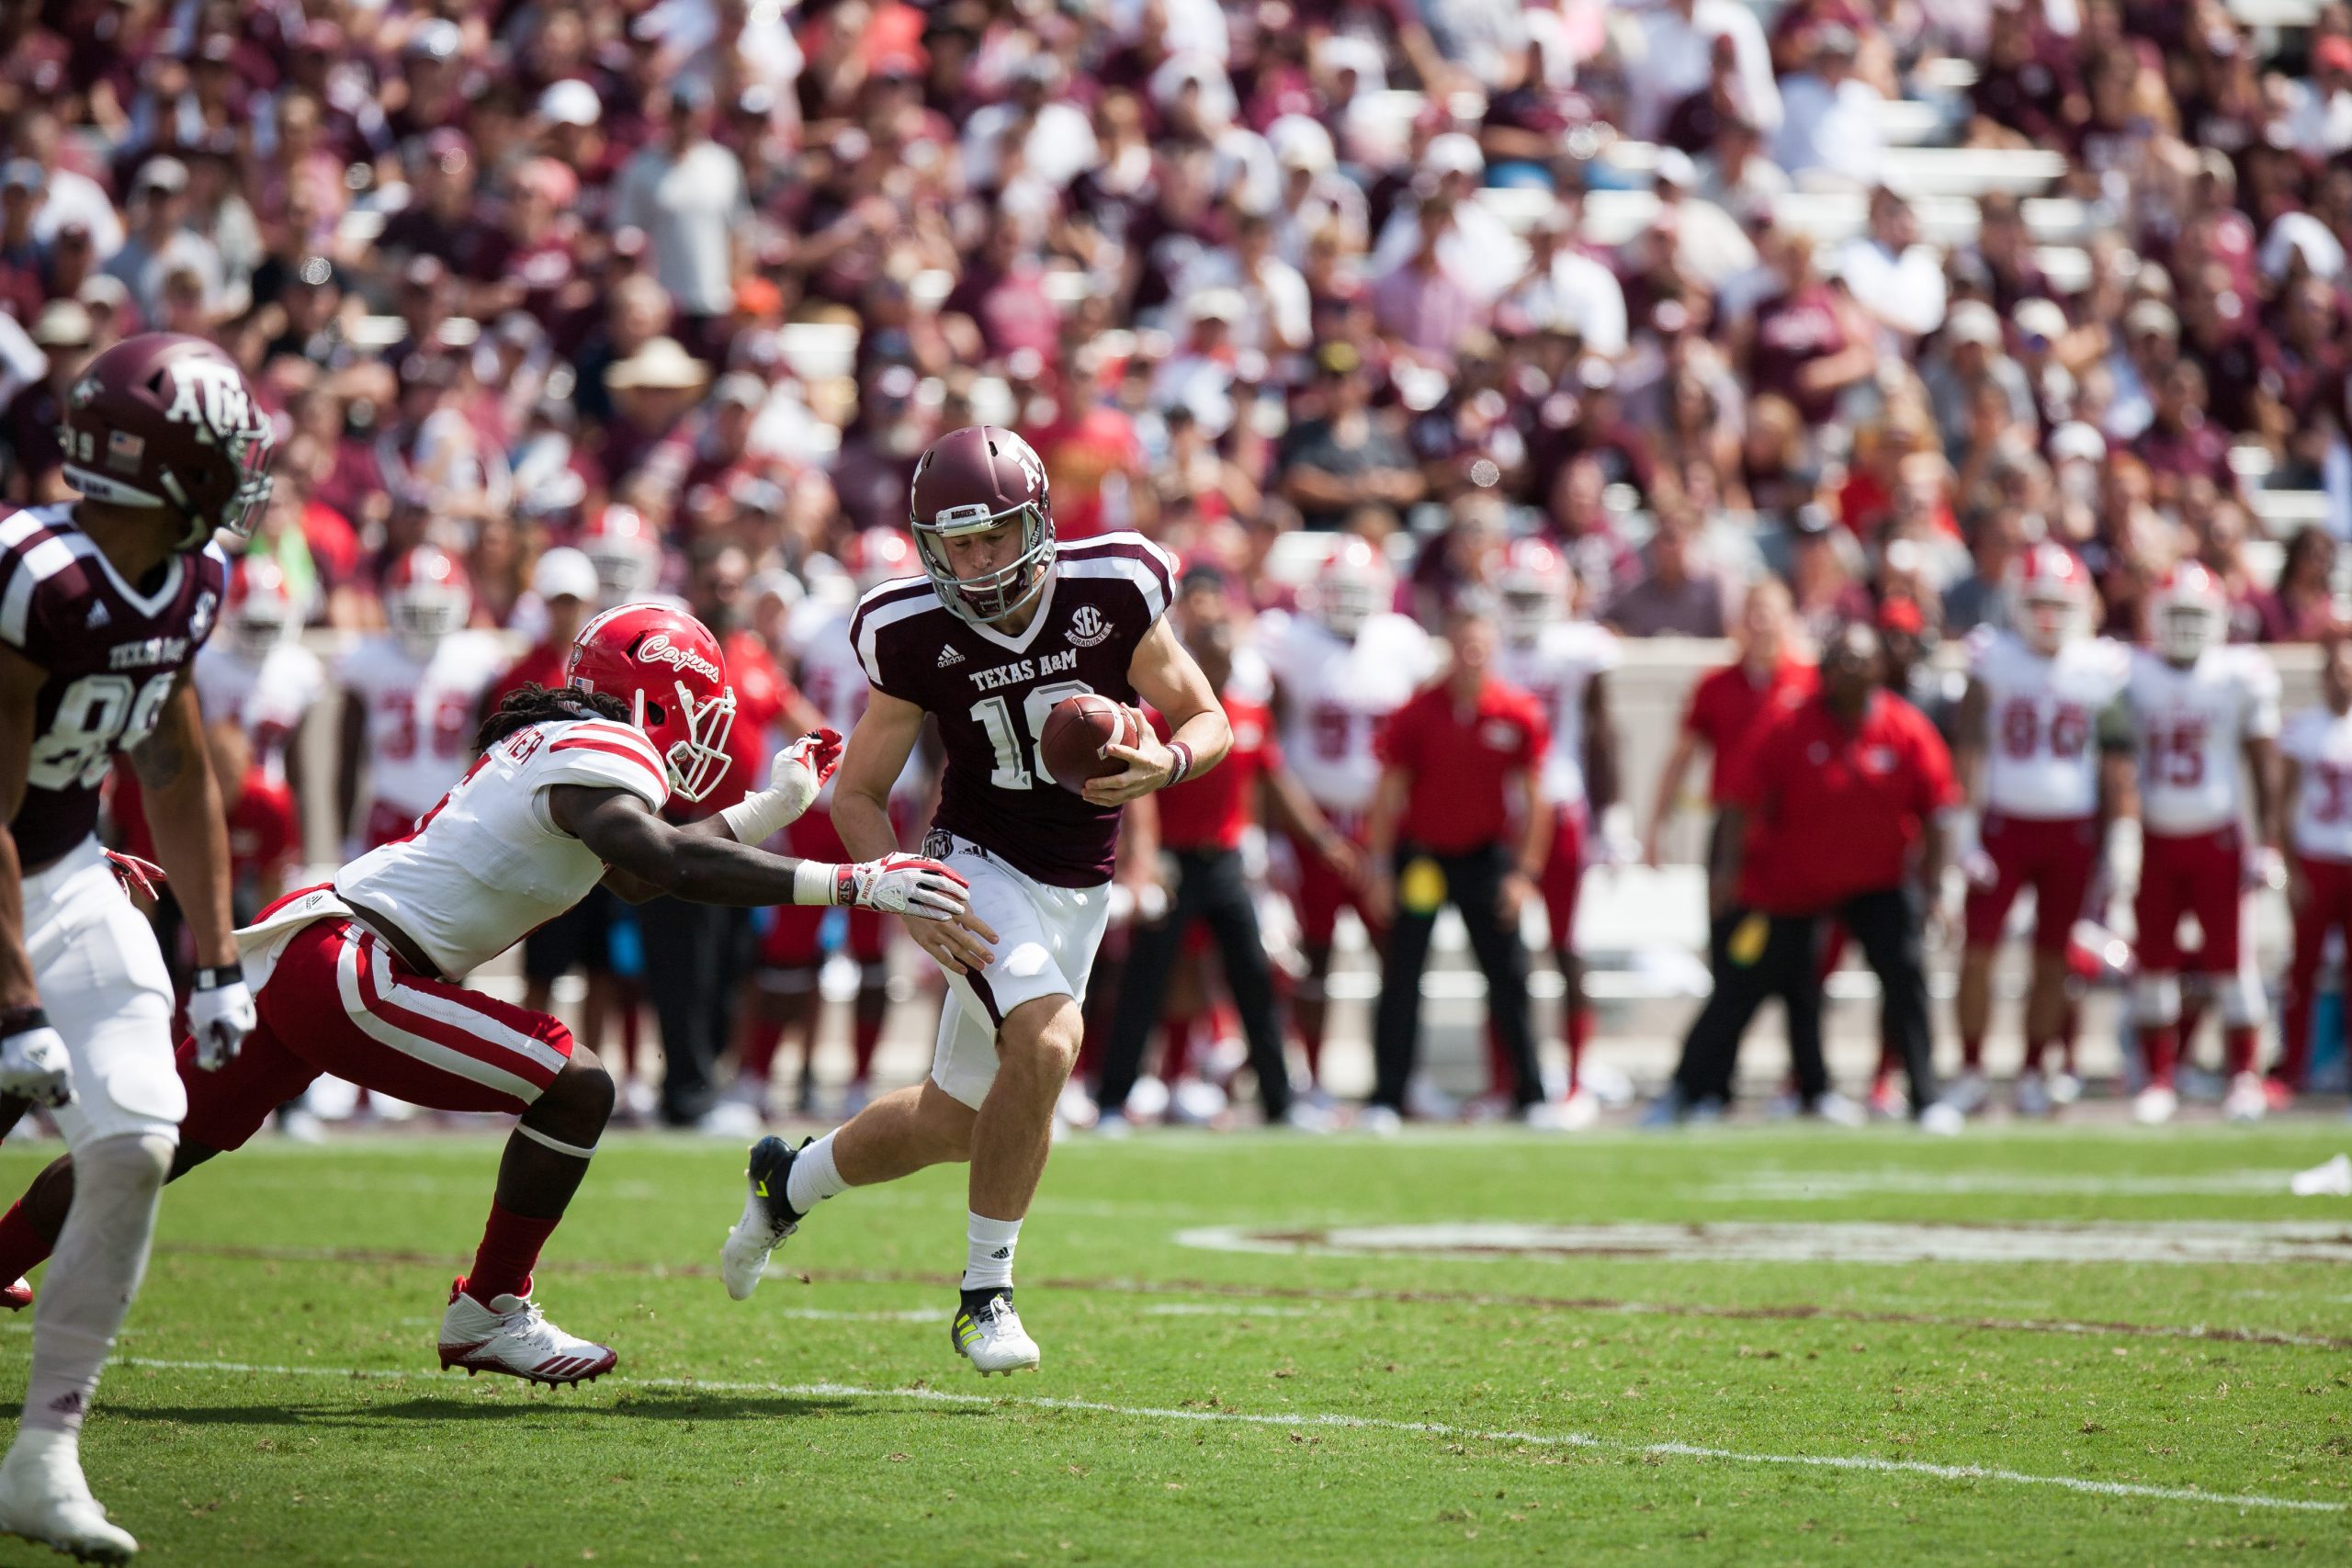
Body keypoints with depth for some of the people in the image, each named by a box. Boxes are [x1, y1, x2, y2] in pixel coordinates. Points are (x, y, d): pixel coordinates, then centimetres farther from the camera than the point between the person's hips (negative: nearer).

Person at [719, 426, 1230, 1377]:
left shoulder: (1113, 593, -12)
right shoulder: (916, 637, -13)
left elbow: (1207, 720, -1)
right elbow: (857, 796, -4)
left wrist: (1164, 765, -24)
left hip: (1078, 893, 3)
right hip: (981, 867, -3)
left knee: (953, 1123, 10)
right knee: (1045, 1042, -30)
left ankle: (788, 1181, 40)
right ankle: (985, 1297, -15)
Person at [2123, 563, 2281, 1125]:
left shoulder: (2241, 675, -2)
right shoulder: (2132, 674, 2)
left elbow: (2263, 767, 1)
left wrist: (2268, 843, -3)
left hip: (2218, 835, -2)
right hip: (2155, 838, 2)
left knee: (2231, 958, -3)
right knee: (2154, 960, 3)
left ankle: (2245, 1078, 4)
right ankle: (2158, 1080, 9)